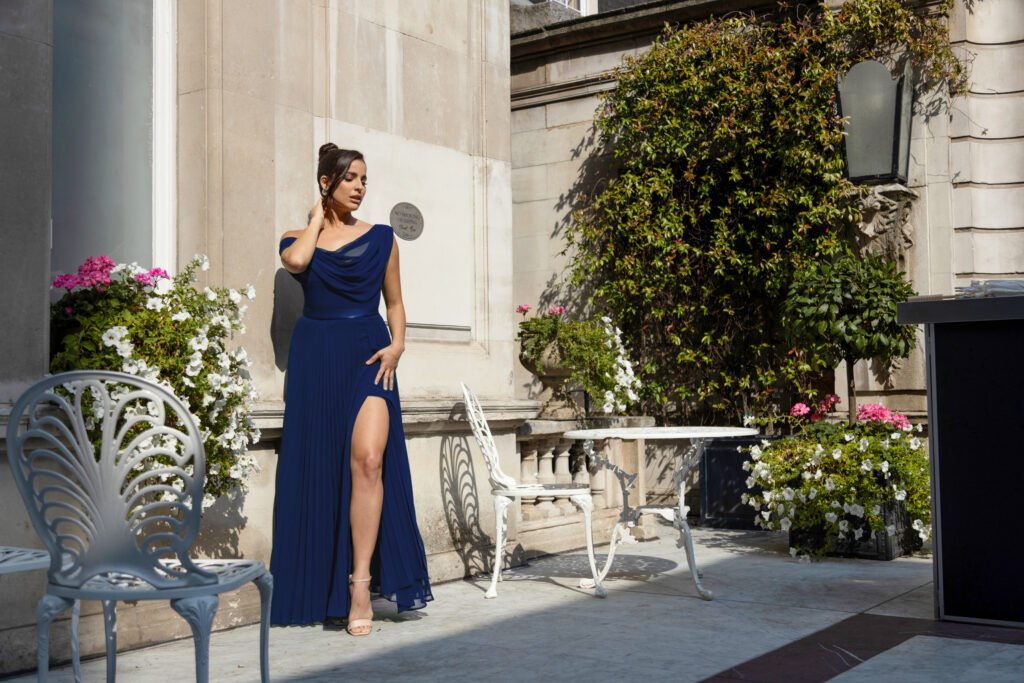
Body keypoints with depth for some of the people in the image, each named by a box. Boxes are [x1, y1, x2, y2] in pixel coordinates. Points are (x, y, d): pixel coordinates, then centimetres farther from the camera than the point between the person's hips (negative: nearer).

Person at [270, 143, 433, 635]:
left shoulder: (381, 238, 11)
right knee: (318, 469, 2)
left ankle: (360, 585, -18)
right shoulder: (299, 237, 11)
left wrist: (397, 344, -4)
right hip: (315, 357, 1)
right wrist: (318, 218, 3)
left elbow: (394, 302, 13)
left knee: (368, 459, -20)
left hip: (368, 355, -1)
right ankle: (320, 591, 15)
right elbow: (295, 262, -14)